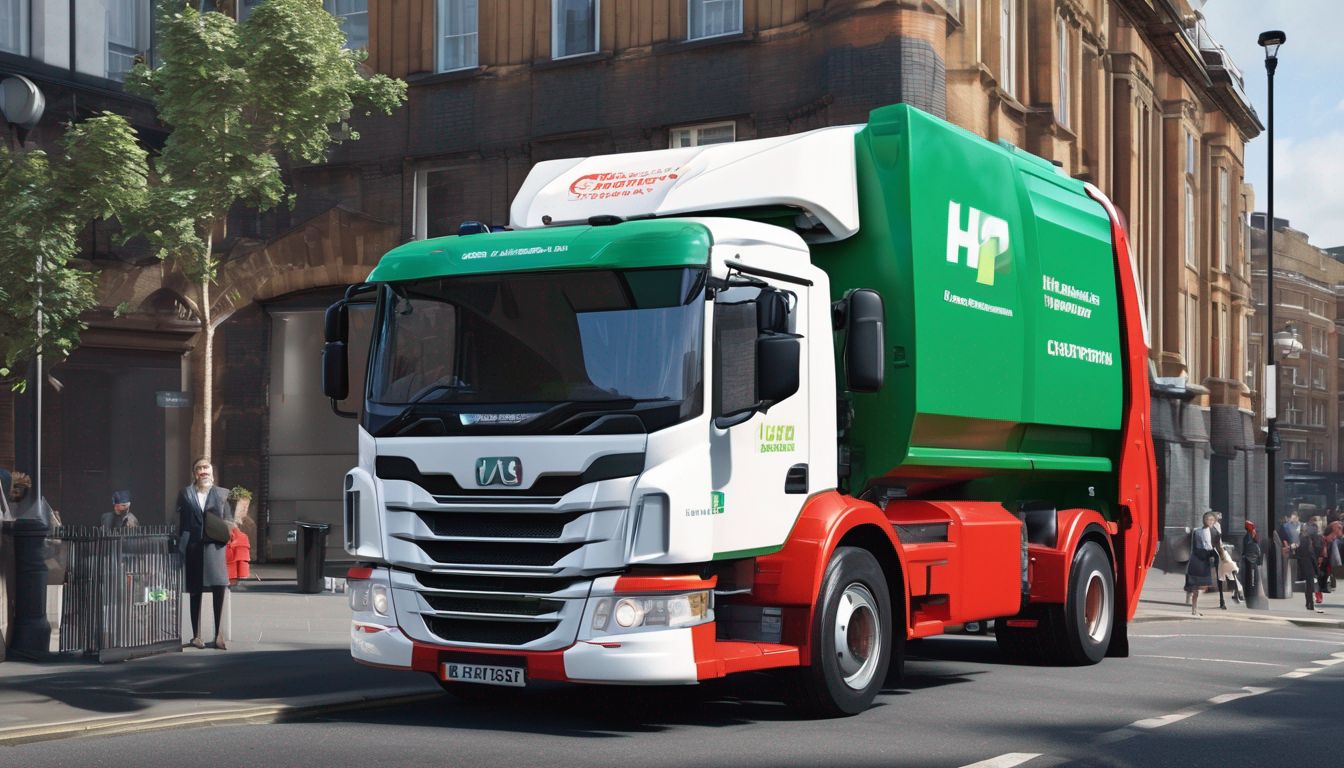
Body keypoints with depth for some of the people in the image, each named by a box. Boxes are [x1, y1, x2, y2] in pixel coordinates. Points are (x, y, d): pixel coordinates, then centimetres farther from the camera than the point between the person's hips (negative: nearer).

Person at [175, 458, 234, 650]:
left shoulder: (222, 495, 11)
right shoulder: (185, 494, 10)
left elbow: (229, 521, 14)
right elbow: (179, 521, 7)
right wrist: (180, 546, -1)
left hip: (214, 547, 0)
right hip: (193, 547, 0)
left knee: (220, 587, -13)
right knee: (195, 592, 6)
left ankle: (218, 635, -7)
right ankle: (196, 635, 15)